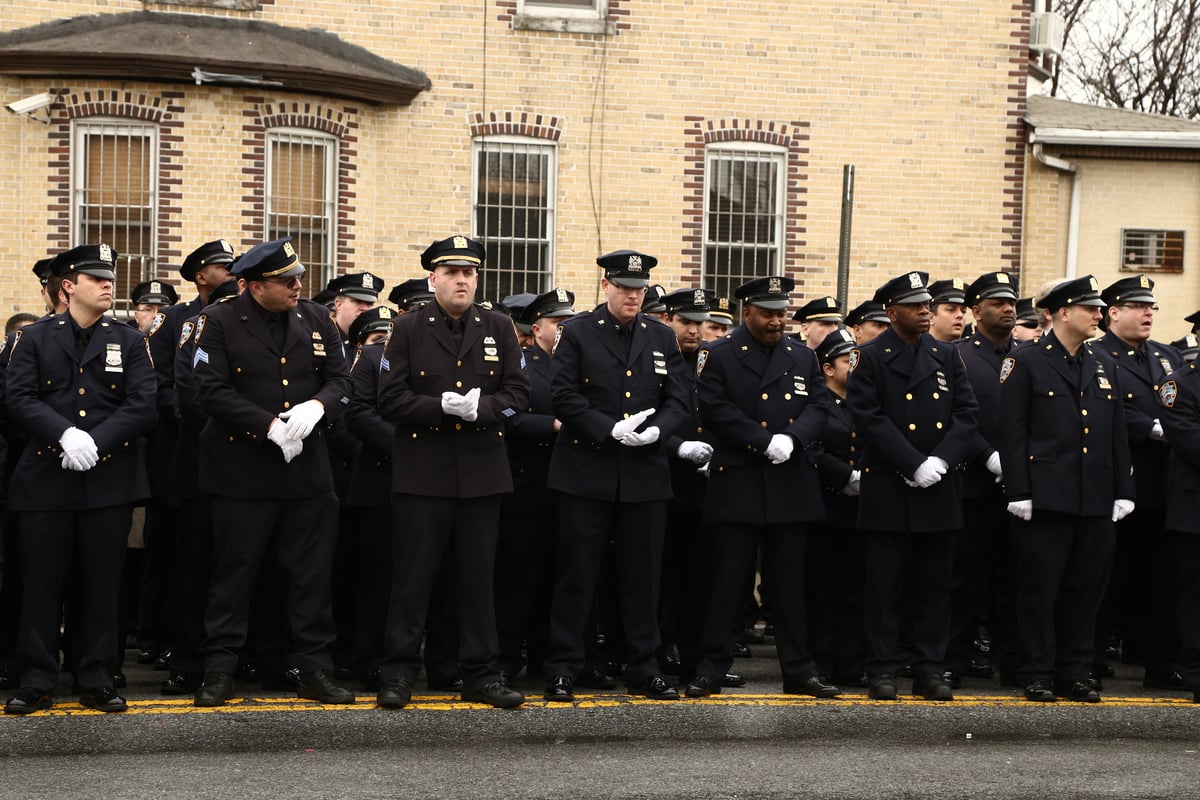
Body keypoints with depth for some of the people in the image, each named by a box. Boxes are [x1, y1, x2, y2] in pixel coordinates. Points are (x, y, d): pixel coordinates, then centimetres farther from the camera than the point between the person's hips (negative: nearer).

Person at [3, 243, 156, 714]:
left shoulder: (130, 341, 8)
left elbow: (142, 406, -3)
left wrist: (96, 441, -16)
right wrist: (64, 435, -20)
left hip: (109, 478, 1)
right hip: (45, 478, 0)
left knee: (101, 585, 4)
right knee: (41, 583, 2)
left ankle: (96, 681, 13)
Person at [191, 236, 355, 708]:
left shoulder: (316, 320, 8)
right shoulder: (219, 322, -4)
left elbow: (340, 381, 7)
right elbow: (212, 391, -11)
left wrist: (316, 406, -16)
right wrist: (271, 426, -19)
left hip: (307, 469, 4)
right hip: (242, 470, -3)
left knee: (312, 574, 7)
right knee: (234, 572, 4)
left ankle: (315, 670, 15)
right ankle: (218, 671, 13)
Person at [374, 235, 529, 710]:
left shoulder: (498, 329, 8)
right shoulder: (409, 329, 2)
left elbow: (518, 393, 4)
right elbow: (391, 399, -4)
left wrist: (481, 408, -15)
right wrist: (441, 406, -17)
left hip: (482, 471, 2)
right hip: (422, 472, -2)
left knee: (479, 578, 7)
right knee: (412, 577, 1)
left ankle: (481, 675, 14)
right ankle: (398, 673, 9)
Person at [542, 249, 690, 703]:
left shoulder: (662, 338, 11)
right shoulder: (577, 333, 1)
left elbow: (678, 402, 8)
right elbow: (563, 396, -7)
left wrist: (656, 430, -13)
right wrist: (610, 429, -18)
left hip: (646, 473, 3)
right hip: (587, 472, -3)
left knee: (643, 576, 7)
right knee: (576, 574, 2)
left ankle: (644, 670, 16)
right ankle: (562, 671, 8)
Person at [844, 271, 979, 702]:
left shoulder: (947, 356, 12)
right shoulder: (870, 358, -2)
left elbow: (967, 412, 5)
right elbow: (869, 420, -11)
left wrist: (941, 460, -11)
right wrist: (914, 465, -16)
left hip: (940, 489, 4)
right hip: (889, 490, -4)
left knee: (934, 583, 8)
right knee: (885, 584, 1)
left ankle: (930, 669, 14)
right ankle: (882, 670, 8)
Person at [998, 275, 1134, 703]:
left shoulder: (1103, 365, 15)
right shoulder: (1025, 362, -2)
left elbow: (1117, 432, 16)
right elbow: (1013, 432, -7)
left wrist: (1123, 491, 10)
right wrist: (1018, 492, -13)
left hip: (1096, 502, 5)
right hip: (1046, 498, -5)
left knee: (1085, 588, 9)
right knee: (1039, 589, 0)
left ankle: (1073, 674, 18)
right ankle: (1037, 675, 8)